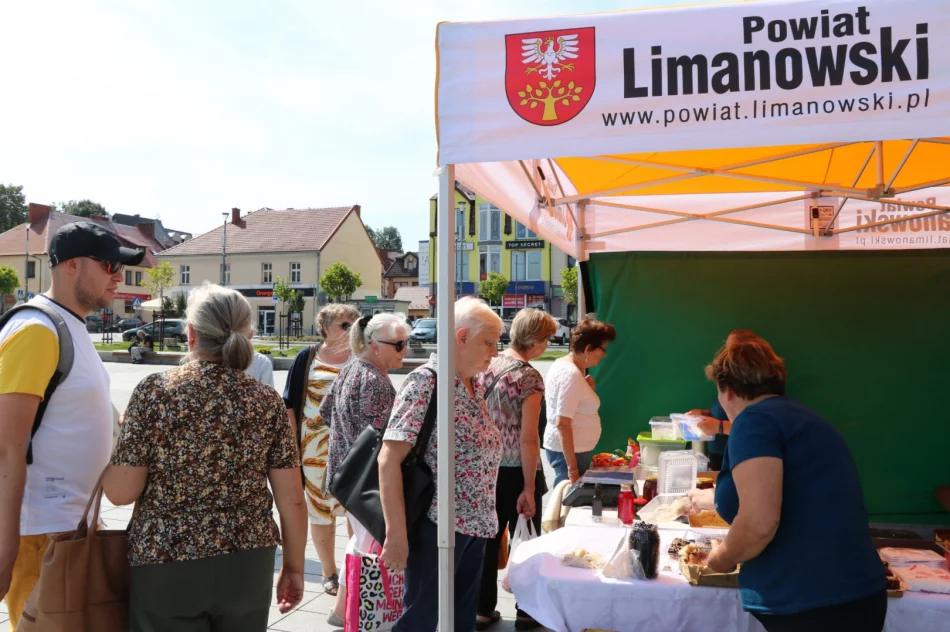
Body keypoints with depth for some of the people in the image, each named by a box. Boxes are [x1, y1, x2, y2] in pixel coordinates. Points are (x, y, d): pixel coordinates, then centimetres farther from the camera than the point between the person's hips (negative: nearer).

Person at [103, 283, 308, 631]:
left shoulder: (155, 391, -10)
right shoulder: (267, 401, -4)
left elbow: (122, 492, -8)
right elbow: (292, 500, -3)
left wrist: (101, 456, 11)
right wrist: (294, 567, 9)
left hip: (166, 566, -2)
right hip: (249, 567, 2)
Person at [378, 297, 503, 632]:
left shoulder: (474, 385, 7)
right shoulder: (426, 382, -17)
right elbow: (388, 459, -20)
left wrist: (486, 518, 14)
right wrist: (396, 534, -22)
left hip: (475, 526, 8)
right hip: (436, 526, -8)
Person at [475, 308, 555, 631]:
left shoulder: (486, 367, 1)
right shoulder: (529, 377, -18)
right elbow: (528, 439, -20)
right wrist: (530, 488, -15)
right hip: (516, 472, -6)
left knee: (488, 540, 15)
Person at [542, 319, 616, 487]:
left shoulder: (562, 365, 8)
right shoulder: (571, 374, -20)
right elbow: (562, 424, -25)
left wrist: (586, 389, 4)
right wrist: (572, 468, -25)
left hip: (569, 448, 10)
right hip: (569, 450, -10)